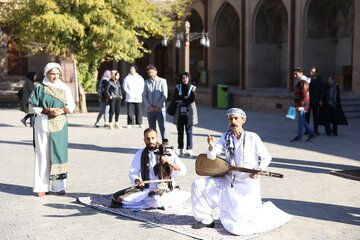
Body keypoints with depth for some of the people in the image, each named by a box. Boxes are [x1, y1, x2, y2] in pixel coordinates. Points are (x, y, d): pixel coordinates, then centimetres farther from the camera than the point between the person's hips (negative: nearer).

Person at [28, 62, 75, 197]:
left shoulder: (64, 88, 6)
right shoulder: (39, 88, 1)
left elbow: (71, 105, 7)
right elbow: (32, 106, 0)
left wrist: (62, 111, -12)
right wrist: (46, 110, -14)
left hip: (59, 126, 2)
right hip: (43, 125, -2)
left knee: (59, 153, 1)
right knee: (43, 154, -2)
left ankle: (58, 185, 7)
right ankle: (42, 186, 4)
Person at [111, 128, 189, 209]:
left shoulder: (168, 153, 2)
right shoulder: (140, 154, 10)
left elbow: (183, 172, -1)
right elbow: (133, 173, 12)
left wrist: (170, 162, -18)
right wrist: (137, 180, -11)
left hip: (165, 189, -5)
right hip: (146, 189, 5)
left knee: (156, 200, -41)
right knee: (118, 198, -18)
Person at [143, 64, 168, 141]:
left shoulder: (162, 81, -2)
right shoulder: (147, 82, 7)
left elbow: (165, 95, -5)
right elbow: (145, 95, 6)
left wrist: (157, 106, -10)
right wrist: (149, 106, -7)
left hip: (160, 109, -3)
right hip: (149, 109, 3)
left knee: (162, 127, -5)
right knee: (152, 128, 8)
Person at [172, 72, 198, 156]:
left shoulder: (192, 88, 5)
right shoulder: (178, 87, 10)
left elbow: (192, 99, -8)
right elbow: (175, 98, -3)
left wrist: (181, 100, -6)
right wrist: (186, 98, -10)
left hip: (189, 112, -2)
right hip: (180, 111, 2)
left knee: (189, 131, -2)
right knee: (180, 131, 3)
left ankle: (189, 149, 0)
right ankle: (180, 149, 9)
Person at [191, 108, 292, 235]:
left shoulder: (252, 137, -11)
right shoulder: (226, 137, 1)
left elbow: (267, 157, -3)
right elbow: (212, 156, -9)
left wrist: (259, 169, -21)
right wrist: (212, 147, -31)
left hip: (247, 184, -5)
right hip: (228, 182, 5)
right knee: (198, 185, -7)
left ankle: (269, 211, 13)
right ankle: (206, 219, 10)